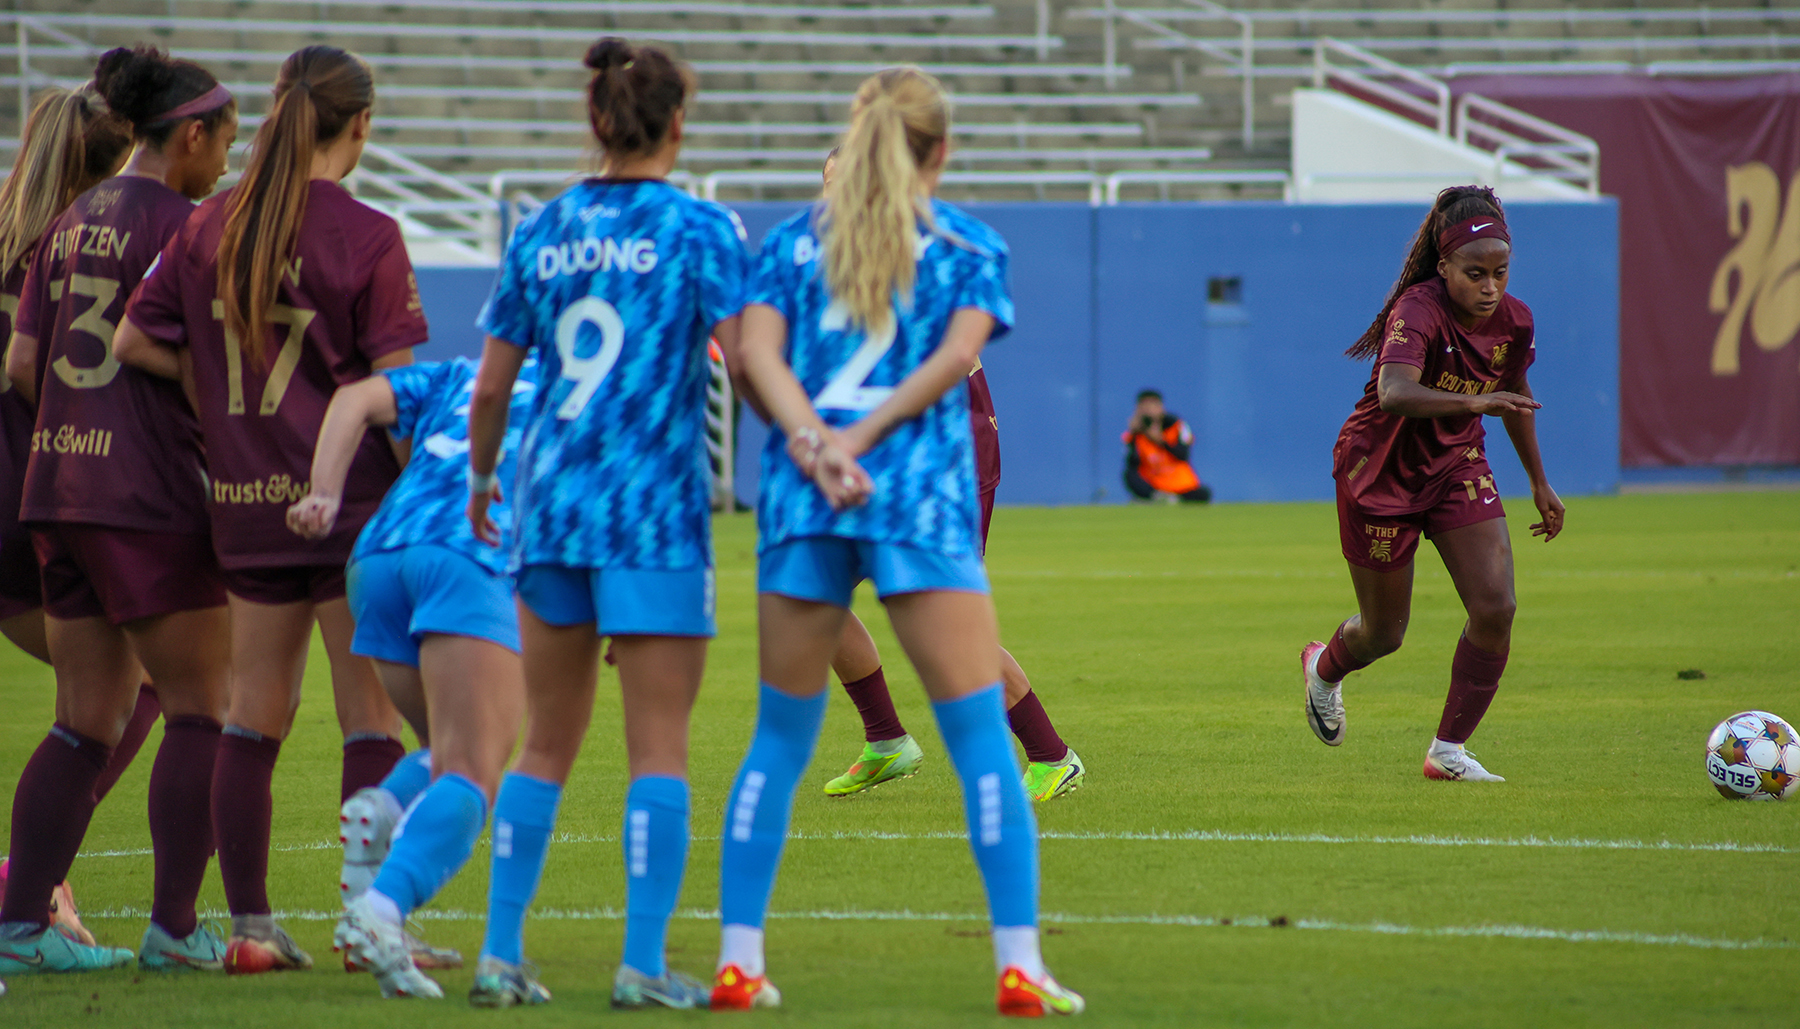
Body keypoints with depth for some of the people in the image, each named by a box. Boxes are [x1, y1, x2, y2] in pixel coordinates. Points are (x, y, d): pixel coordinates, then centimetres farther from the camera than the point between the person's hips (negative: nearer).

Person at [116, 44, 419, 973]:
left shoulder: (210, 228, 5)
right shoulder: (366, 237, -10)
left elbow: (135, 340, 6)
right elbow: (397, 383, -11)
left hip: (247, 504, 5)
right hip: (349, 496, -5)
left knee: (254, 714, 10)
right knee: (370, 714, 1)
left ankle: (249, 925, 11)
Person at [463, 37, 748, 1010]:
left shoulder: (540, 233, 8)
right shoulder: (701, 229, -4)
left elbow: (490, 387, 11)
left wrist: (481, 480, 26)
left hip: (551, 499, 4)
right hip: (657, 510, -4)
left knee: (546, 745, 12)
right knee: (657, 747, 0)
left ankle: (500, 953, 10)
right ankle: (644, 965, -4)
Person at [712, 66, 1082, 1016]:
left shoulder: (793, 240, 14)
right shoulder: (969, 246, 9)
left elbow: (755, 350, -2)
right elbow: (958, 352, -7)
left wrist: (814, 446, -11)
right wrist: (863, 437, -10)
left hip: (802, 503, 3)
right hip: (922, 499, -3)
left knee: (779, 736, 12)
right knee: (981, 734, 0)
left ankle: (738, 962, 9)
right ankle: (1019, 967, -7)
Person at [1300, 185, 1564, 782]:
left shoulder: (1513, 321, -10)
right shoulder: (1419, 311, -30)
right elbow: (1395, 395, -49)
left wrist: (1539, 483, 18)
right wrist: (1473, 401, -63)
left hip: (1457, 465, 5)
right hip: (1382, 470, -5)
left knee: (1496, 608, -13)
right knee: (1385, 633, 8)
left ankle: (1449, 750, 3)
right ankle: (1324, 667, 46)